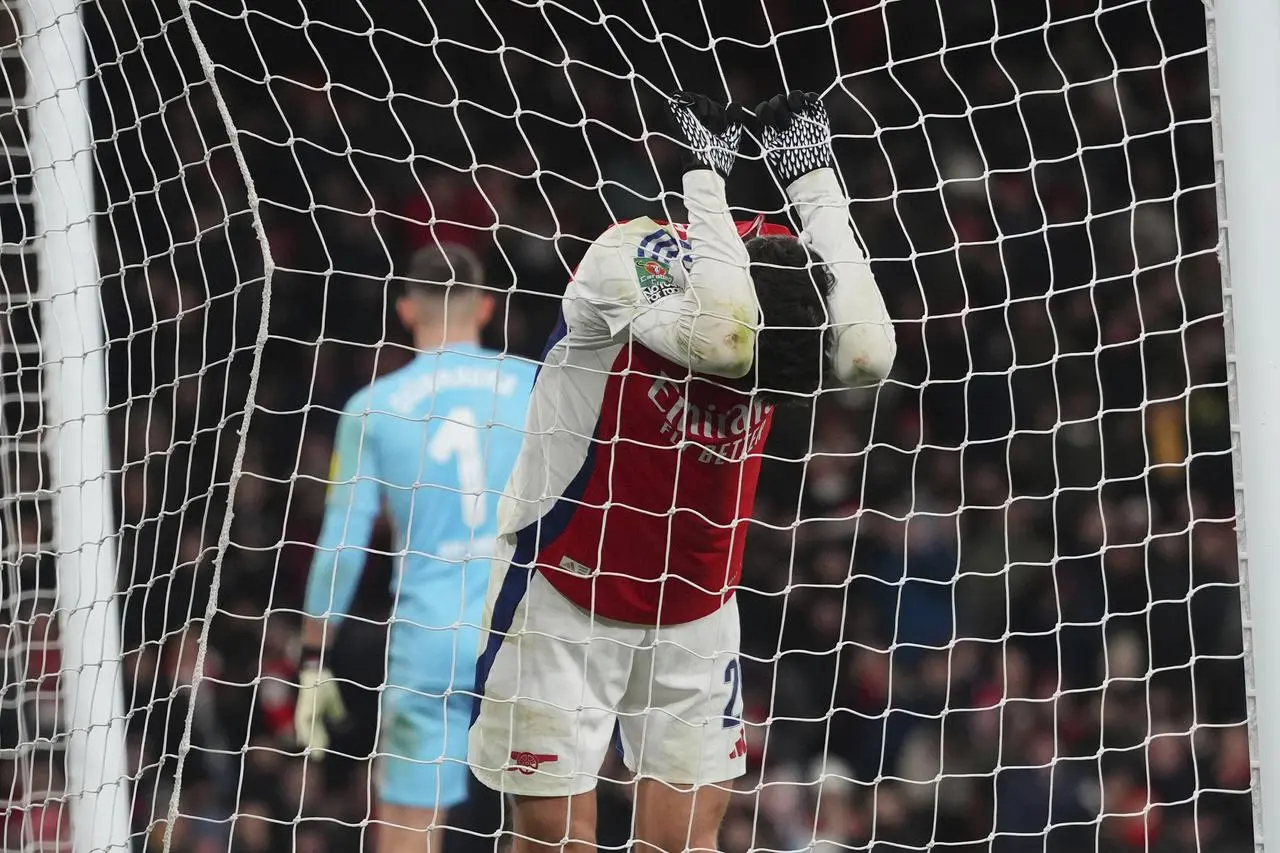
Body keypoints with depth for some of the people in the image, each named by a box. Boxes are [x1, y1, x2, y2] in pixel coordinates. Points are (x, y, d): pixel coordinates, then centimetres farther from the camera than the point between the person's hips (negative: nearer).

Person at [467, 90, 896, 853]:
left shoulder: (785, 268, -10)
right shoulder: (629, 254, -23)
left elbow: (867, 359, -30)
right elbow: (721, 338, -43)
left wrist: (816, 182, -27)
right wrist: (705, 179, -33)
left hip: (695, 617, 4)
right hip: (564, 601, -4)